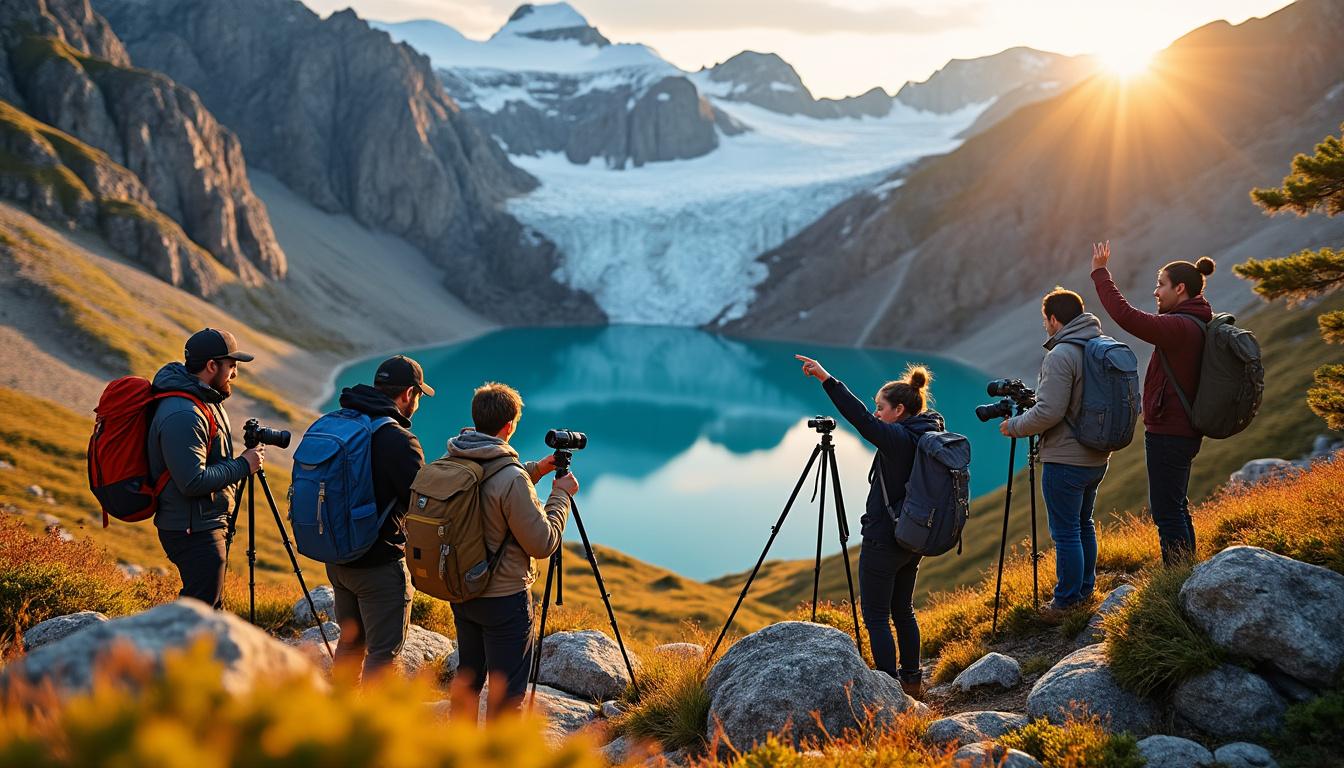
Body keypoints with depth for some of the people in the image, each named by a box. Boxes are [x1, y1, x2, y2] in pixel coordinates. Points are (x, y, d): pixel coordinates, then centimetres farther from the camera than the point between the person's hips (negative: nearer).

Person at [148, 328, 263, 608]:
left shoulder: (206, 400, 10)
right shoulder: (183, 416, -24)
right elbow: (193, 481, -28)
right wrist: (243, 465, -19)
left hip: (207, 524, 11)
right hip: (193, 531, -11)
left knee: (211, 606, 20)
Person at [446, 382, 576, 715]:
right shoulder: (510, 479, -27)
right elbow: (543, 543, -17)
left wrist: (534, 470, 17)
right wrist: (560, 496, -6)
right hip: (504, 598, -8)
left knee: (468, 675, 24)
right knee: (506, 690, 6)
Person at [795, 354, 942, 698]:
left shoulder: (899, 438, -21)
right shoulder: (928, 434, 4)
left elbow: (859, 417, -32)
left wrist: (826, 379, -35)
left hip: (884, 541, -9)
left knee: (876, 616, 0)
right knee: (902, 610, 20)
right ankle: (911, 679, 27)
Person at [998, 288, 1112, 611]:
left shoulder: (1061, 355, -19)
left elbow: (1049, 412, -23)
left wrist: (1014, 426, -8)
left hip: (1065, 460, -9)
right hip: (1097, 458, 9)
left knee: (1065, 531, 1)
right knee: (1083, 524, 21)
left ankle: (1067, 600, 9)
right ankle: (1085, 589, 32)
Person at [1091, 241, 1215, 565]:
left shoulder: (1180, 327, -22)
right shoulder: (1197, 324, 9)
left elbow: (1125, 316, -29)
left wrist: (1100, 272, -20)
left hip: (1168, 433, -11)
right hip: (1183, 431, 11)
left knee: (1167, 512, -4)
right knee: (1176, 508, 20)